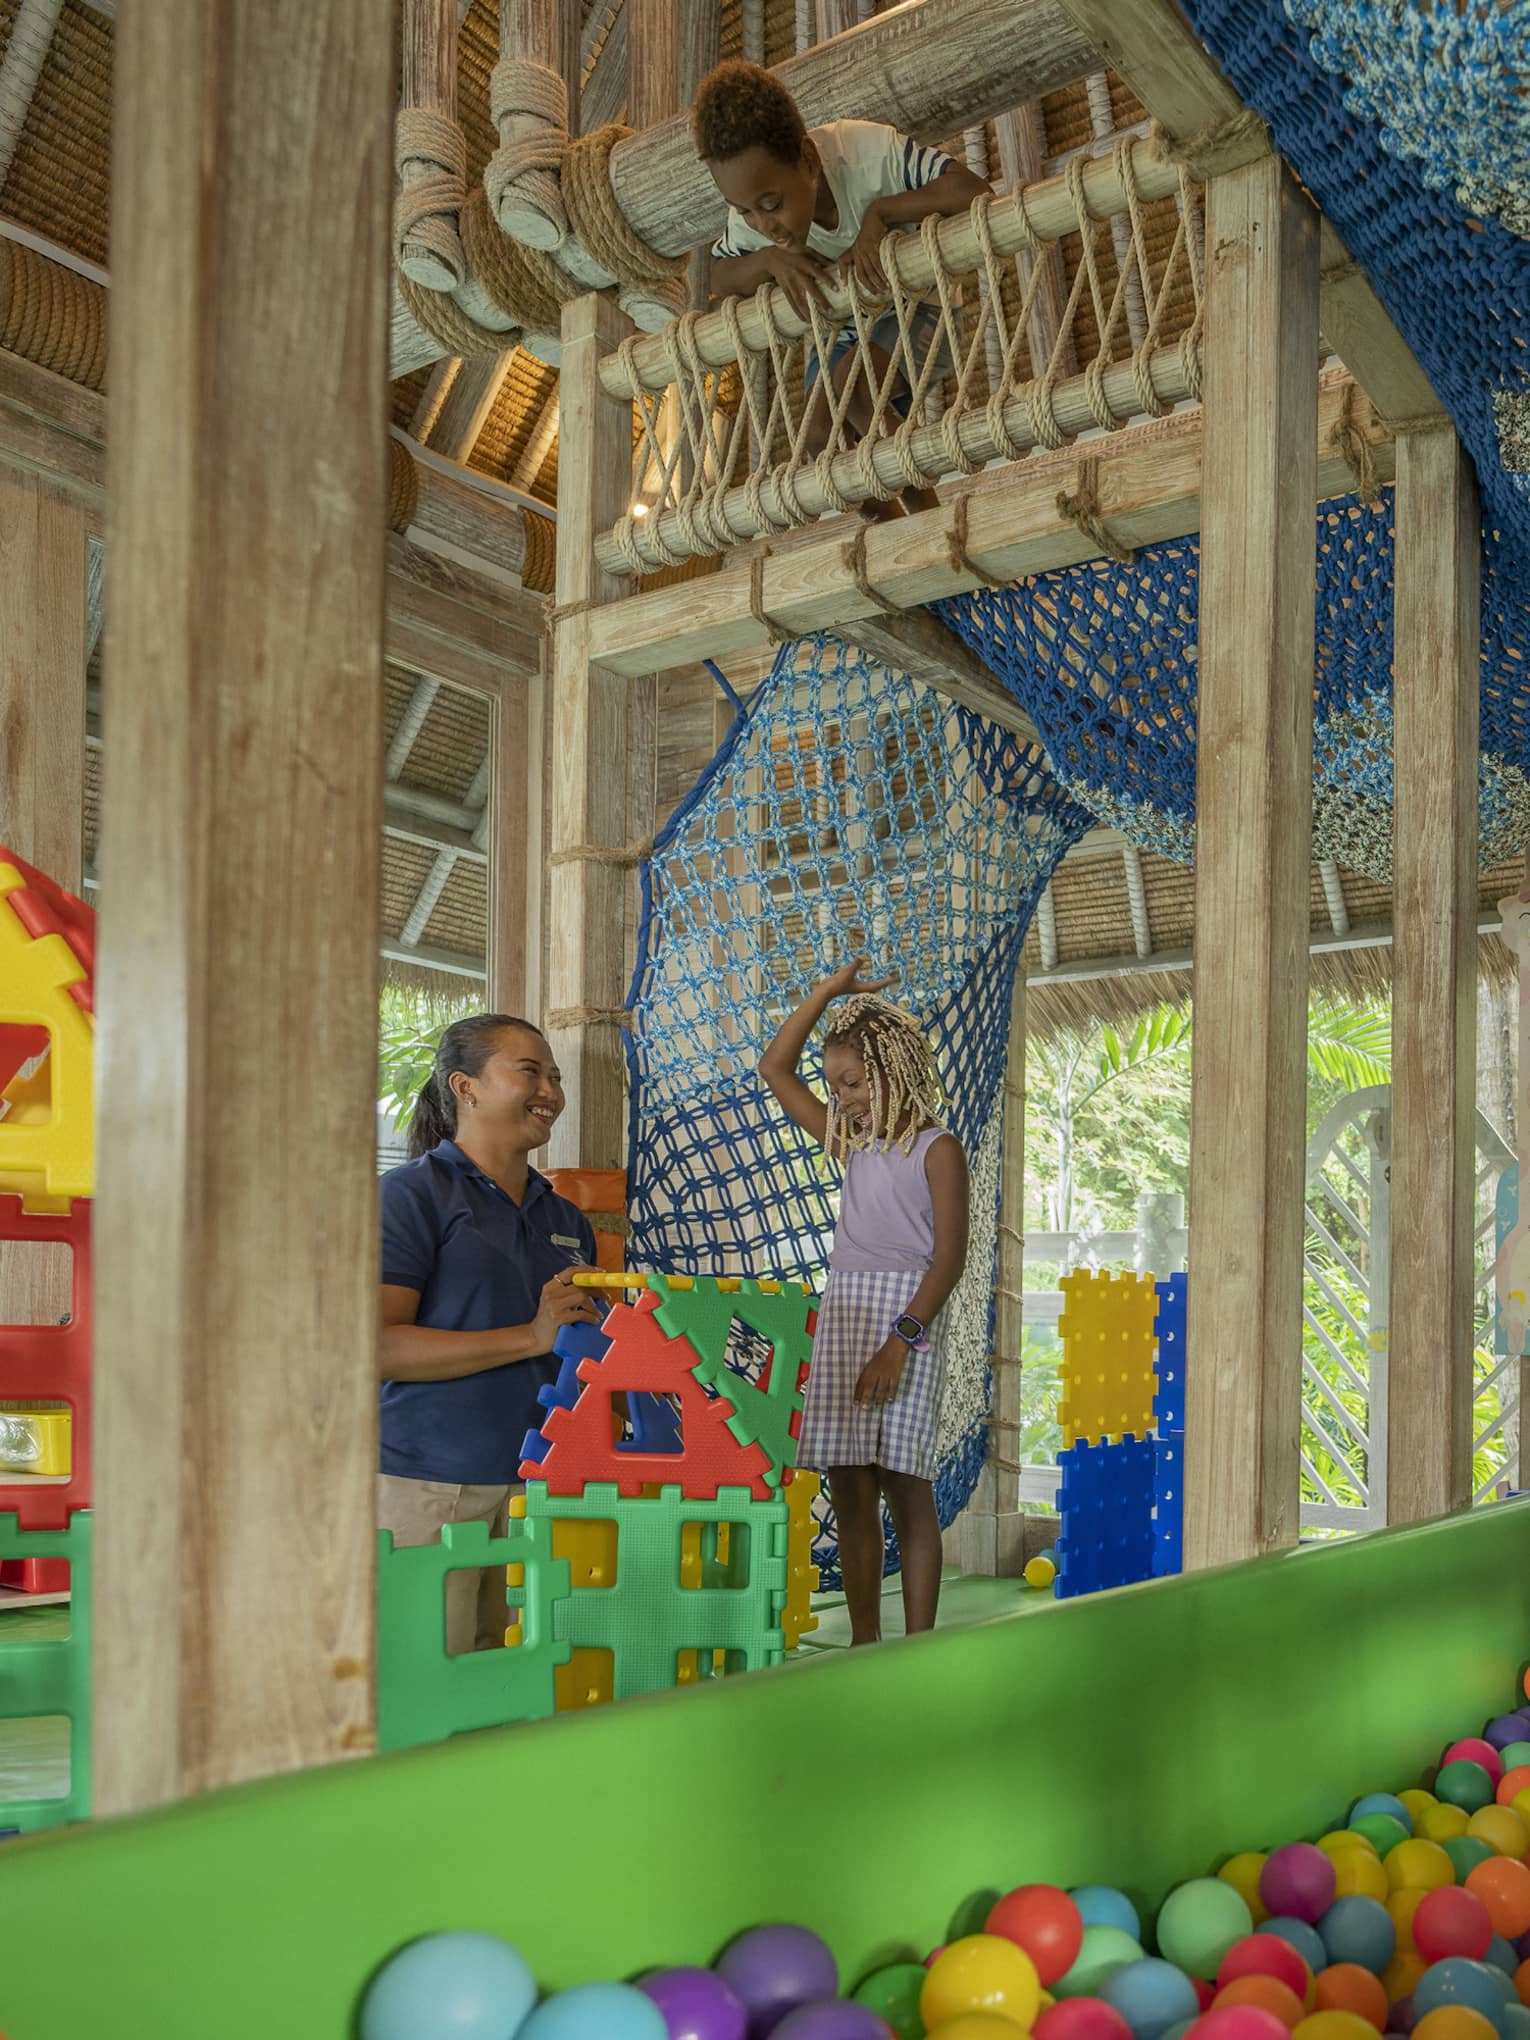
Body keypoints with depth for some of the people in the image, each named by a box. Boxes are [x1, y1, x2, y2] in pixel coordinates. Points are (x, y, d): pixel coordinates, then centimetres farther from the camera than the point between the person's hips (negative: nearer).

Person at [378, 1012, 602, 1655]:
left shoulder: (565, 1220, 16)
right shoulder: (415, 1192, -4)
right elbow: (379, 1346, -15)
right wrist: (530, 1337, -18)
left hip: (540, 1486, 6)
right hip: (429, 1486, -6)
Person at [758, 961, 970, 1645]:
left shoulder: (936, 1148, -1)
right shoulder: (853, 1145, 17)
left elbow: (950, 1255, -10)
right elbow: (775, 1068, 22)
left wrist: (900, 1342, -20)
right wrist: (830, 990, 15)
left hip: (906, 1321, -6)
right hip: (841, 1317, 6)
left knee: (906, 1490, -4)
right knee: (849, 1493, 4)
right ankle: (863, 1646, 11)